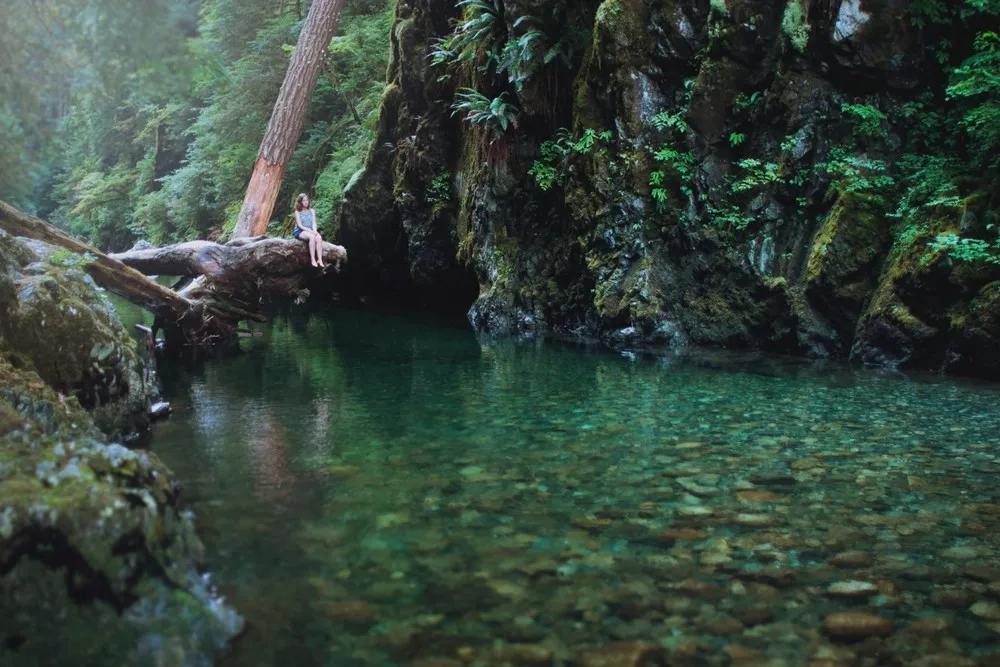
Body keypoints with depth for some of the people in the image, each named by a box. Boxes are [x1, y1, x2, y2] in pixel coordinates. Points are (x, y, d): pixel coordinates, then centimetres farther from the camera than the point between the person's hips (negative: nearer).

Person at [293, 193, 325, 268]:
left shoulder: (312, 211, 13)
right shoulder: (298, 212, 1)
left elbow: (314, 223, 6)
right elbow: (299, 225, -8)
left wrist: (314, 231, -16)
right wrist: (310, 231, -19)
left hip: (310, 231, 4)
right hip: (299, 232, -4)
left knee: (319, 237, -31)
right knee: (312, 237, -37)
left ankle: (320, 260, -40)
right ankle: (313, 260, -41)